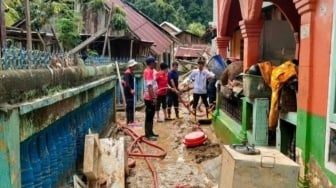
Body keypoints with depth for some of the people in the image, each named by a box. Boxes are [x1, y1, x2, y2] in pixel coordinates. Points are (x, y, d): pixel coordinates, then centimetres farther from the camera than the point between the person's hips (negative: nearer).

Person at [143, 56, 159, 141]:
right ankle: (148, 134, 1)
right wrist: (153, 98, -23)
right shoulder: (149, 71, -17)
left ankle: (150, 133, 22)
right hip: (150, 98, -10)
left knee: (151, 115, 14)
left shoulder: (149, 71, 15)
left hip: (150, 97, 10)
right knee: (149, 116, -5)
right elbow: (149, 86, -23)